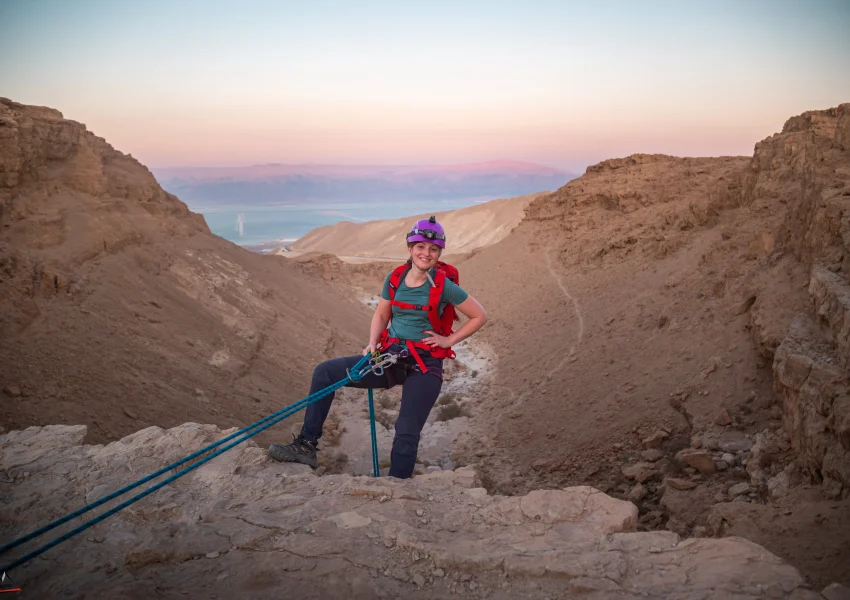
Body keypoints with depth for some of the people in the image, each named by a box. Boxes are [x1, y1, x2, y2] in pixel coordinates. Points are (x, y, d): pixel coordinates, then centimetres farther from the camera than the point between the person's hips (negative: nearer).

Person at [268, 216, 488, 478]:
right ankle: (307, 446, -4)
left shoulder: (443, 286, -8)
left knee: (406, 432, -15)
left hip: (425, 365, -4)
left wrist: (448, 340, -6)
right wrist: (372, 344, -2)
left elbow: (480, 316, -1)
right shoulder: (395, 279, 4)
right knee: (325, 371, -6)